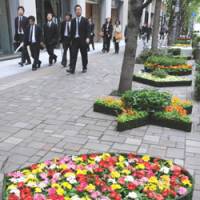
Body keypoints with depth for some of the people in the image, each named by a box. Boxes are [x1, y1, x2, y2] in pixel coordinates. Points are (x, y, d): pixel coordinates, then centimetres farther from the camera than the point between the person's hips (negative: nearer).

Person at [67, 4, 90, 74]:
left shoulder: (85, 20, 2)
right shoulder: (73, 20, 11)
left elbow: (87, 30, -4)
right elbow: (72, 31, 12)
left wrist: (87, 38, -19)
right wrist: (71, 39, 9)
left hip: (83, 40, -2)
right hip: (75, 40, 2)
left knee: (84, 55, 7)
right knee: (73, 55, -5)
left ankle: (84, 68, 19)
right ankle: (72, 69, -7)